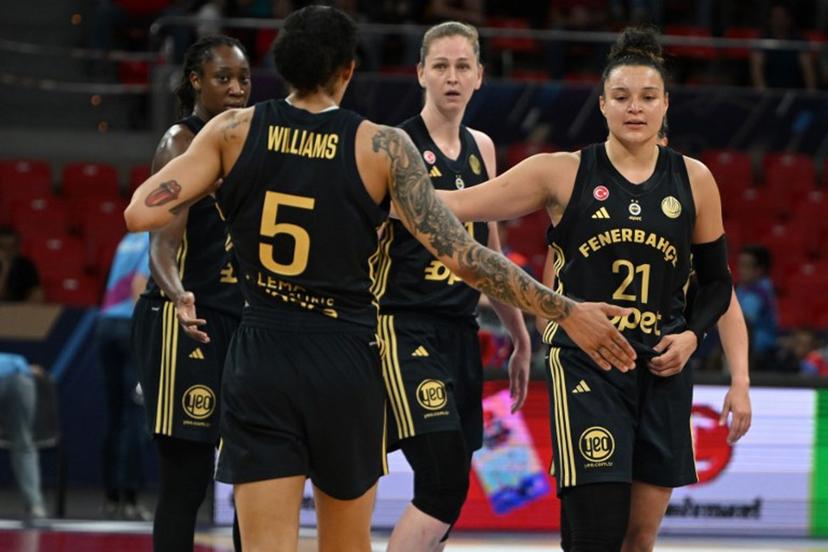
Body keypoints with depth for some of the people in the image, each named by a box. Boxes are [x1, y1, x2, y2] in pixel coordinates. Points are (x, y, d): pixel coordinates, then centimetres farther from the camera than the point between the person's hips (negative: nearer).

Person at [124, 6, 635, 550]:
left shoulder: (234, 131, -2)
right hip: (347, 363, 0)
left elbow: (141, 213, -8)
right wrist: (565, 311, -4)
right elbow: (462, 256, -10)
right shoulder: (384, 147, -6)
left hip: (260, 362, 0)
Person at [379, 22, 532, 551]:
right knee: (446, 480, -19)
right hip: (405, 326, -7)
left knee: (443, 490, 5)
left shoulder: (481, 149, 14)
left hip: (460, 330, 7)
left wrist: (520, 335, 26)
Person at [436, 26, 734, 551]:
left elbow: (717, 280, 15)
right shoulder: (563, 173, -3)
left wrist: (691, 335, -3)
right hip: (586, 365, -4)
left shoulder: (694, 180, 6)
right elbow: (459, 205, -5)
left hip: (662, 369, 4)